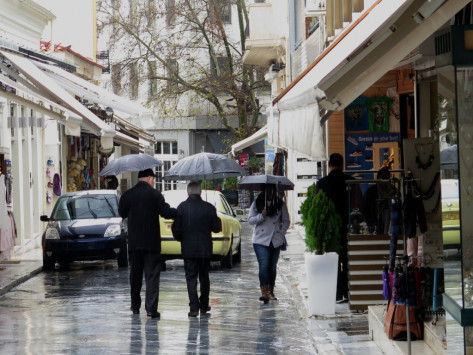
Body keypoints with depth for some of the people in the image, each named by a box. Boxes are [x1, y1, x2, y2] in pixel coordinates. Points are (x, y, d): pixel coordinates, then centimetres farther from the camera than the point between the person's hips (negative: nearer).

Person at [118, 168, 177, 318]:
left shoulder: (127, 195, 0)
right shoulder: (155, 194, -8)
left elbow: (122, 213, 12)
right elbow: (166, 212, -13)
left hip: (134, 242, 3)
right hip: (152, 243, -3)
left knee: (135, 274, 16)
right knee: (152, 275, -1)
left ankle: (135, 306, 24)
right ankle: (151, 308, -10)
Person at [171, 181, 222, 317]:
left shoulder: (182, 207, -8)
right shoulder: (209, 207, -5)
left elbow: (176, 228, -6)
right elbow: (216, 228, 0)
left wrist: (180, 239, 14)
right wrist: (218, 219, 21)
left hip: (188, 249, -2)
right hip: (205, 249, 2)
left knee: (191, 278, 1)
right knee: (204, 277, 15)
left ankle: (194, 307, -8)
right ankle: (204, 306, 22)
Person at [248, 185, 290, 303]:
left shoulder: (281, 204, 7)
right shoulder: (257, 203, 4)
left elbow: (286, 221, 12)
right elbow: (250, 220, 4)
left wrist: (281, 233, -2)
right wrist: (261, 216, -14)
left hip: (276, 241, 2)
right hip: (261, 240, -2)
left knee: (272, 267, 8)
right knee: (264, 266, -14)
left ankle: (271, 292, 17)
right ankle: (264, 292, -21)